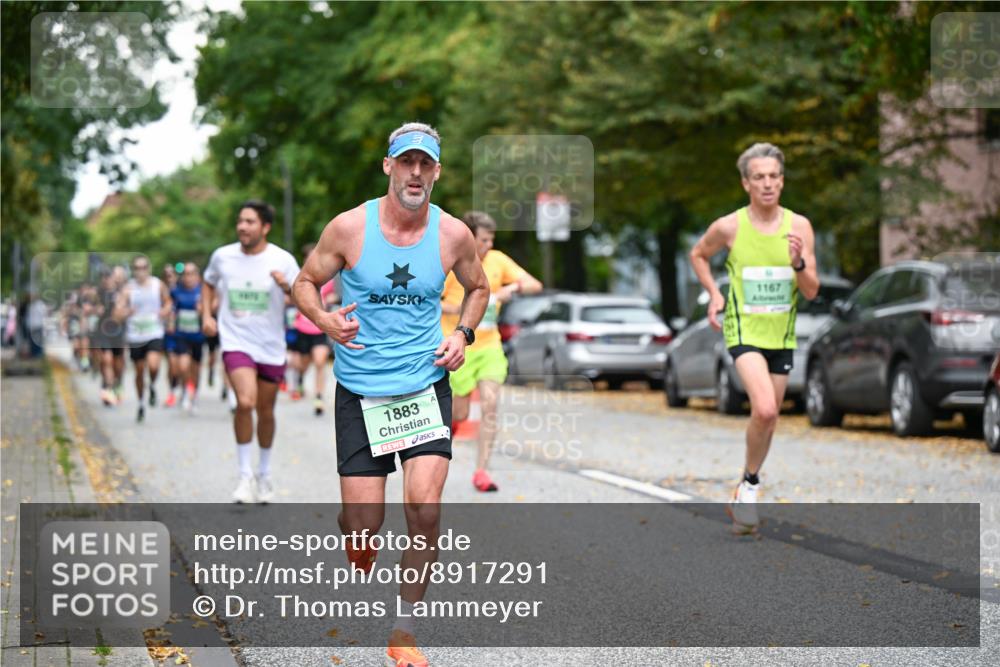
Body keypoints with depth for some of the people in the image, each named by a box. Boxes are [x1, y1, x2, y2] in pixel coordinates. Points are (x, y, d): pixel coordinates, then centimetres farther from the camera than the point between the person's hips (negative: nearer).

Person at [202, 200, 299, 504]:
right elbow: (208, 282, 19)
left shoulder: (283, 260, -6)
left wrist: (287, 287, -29)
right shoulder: (222, 256, -1)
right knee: (245, 402, -22)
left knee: (265, 412, 12)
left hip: (271, 347, 1)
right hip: (236, 342, -1)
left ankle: (264, 474, 34)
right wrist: (207, 314, 5)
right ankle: (245, 475, -10)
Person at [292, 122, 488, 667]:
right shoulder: (349, 228, -8)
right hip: (359, 391, -1)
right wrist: (325, 320, -17)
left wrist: (463, 332, -1)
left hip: (426, 385, 1)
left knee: (425, 507, -14)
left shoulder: (453, 234, -2)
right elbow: (305, 284, 4)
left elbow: (478, 288, 17)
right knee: (362, 524, -2)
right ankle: (362, 582, 37)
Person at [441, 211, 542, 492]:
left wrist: (513, 287, -16)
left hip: (489, 345, 3)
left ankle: (481, 471, -5)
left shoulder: (498, 260, 4)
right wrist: (460, 308, -27)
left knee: (490, 406, -10)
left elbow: (535, 285, 5)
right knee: (461, 414, 0)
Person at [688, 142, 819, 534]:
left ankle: (743, 496, 30)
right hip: (744, 330, -4)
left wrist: (798, 263, -22)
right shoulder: (729, 227, -9)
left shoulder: (798, 226, -3)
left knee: (768, 418, 11)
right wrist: (714, 294, -1)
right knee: (764, 409, -25)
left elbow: (812, 292, -3)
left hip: (782, 335, 4)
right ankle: (750, 483, -3)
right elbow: (698, 255, 13)